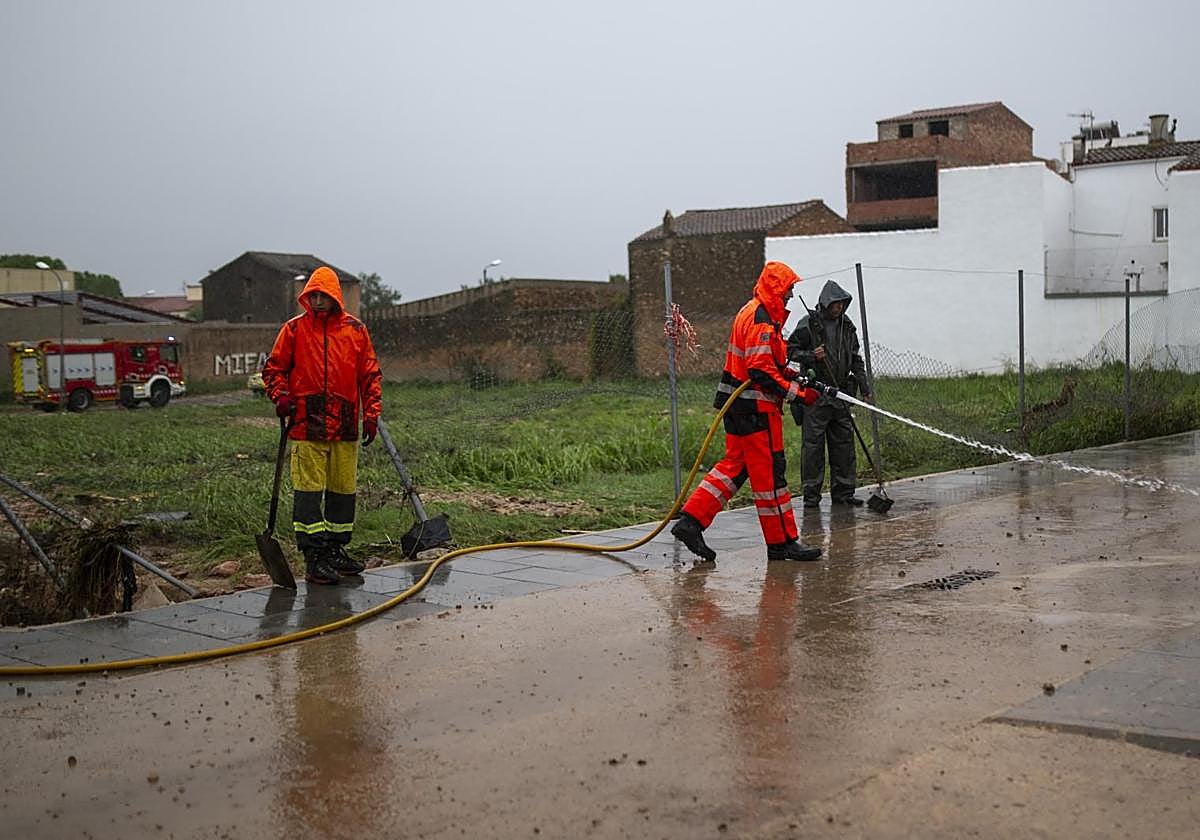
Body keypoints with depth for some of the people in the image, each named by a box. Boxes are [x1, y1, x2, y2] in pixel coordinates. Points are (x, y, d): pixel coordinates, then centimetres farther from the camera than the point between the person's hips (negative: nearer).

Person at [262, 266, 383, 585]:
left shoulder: (355, 330, 8)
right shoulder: (294, 329, 3)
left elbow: (370, 373, 11)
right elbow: (274, 367, 9)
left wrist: (372, 413, 3)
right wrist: (280, 396, -8)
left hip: (345, 426, 3)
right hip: (307, 424, -3)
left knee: (343, 489, 10)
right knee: (308, 489, -6)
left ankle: (336, 550, 22)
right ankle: (313, 558, -3)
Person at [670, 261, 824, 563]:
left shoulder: (753, 313, 18)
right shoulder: (761, 319, -16)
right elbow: (762, 372, -23)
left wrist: (791, 375, 12)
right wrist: (797, 391, -18)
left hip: (738, 405, 10)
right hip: (754, 407, -10)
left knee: (734, 465, 12)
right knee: (770, 471, -3)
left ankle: (691, 521, 8)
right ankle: (782, 542, 5)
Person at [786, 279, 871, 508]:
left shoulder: (847, 326, 14)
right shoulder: (808, 324, -4)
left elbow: (856, 360, 20)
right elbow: (789, 349, -2)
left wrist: (864, 388, 15)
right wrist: (811, 356, -19)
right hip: (815, 394, -5)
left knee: (844, 444, 6)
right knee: (813, 444, -4)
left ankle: (843, 491, 14)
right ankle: (811, 493, 3)